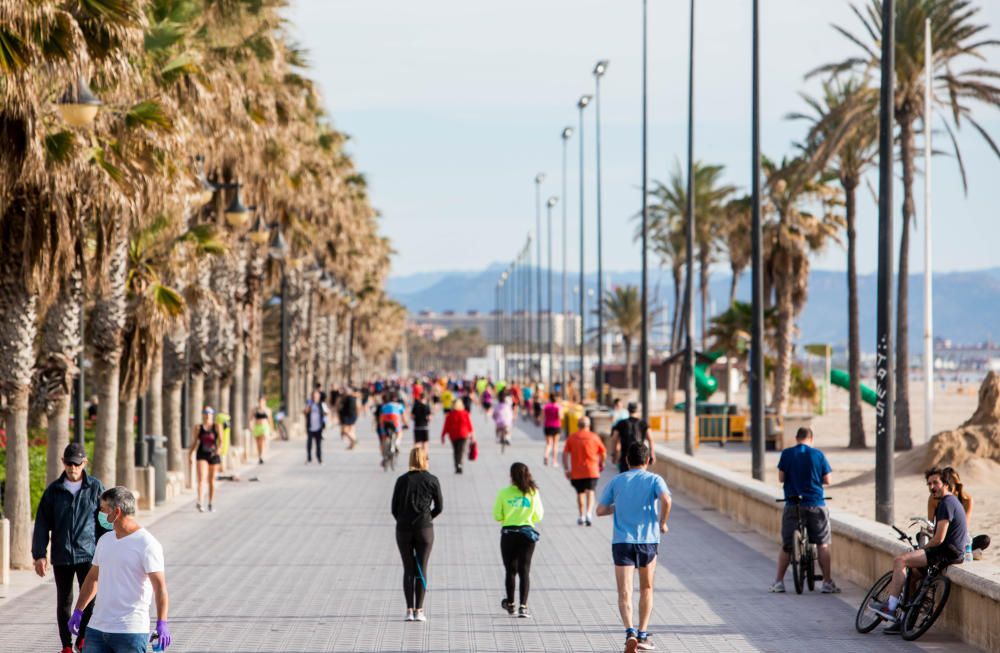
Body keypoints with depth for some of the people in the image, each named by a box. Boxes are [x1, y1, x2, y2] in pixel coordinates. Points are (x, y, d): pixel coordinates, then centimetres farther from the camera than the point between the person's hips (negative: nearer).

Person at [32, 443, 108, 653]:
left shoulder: (96, 488, 1)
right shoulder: (54, 490, 3)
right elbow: (42, 524, 4)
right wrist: (39, 555, -3)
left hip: (88, 554, -1)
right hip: (61, 556, 1)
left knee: (90, 598, -10)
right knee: (64, 601, 8)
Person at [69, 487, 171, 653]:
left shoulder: (147, 544, -10)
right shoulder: (105, 540, 15)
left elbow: (159, 585, -17)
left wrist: (162, 623, -26)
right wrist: (78, 611, 23)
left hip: (131, 632, -7)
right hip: (97, 627, 7)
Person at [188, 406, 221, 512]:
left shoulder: (216, 427, 1)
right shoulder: (198, 428, 4)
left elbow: (220, 440, -8)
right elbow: (195, 441, 8)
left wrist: (219, 448, -26)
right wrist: (191, 452, -2)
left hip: (213, 455, 1)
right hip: (202, 455, -1)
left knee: (212, 481, 11)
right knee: (202, 478, -16)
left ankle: (210, 504, 24)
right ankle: (200, 502, -28)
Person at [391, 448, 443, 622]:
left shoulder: (402, 480, 2)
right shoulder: (432, 480, -1)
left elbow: (394, 509, 3)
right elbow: (439, 507, 4)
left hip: (403, 529, 1)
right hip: (424, 529, -1)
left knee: (408, 570, 9)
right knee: (421, 569, 4)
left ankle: (409, 610, 4)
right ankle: (418, 610, 1)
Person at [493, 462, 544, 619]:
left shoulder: (504, 493, -6)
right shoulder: (533, 493, -4)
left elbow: (497, 516, -5)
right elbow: (538, 516, 1)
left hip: (508, 534, 0)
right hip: (527, 533, 0)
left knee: (510, 570, 14)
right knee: (524, 570, 1)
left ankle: (510, 603, 28)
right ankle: (523, 606, -9)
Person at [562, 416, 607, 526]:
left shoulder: (571, 438, 3)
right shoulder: (594, 437, 0)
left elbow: (565, 454, -1)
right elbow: (603, 453, 3)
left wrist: (567, 469, 4)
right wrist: (601, 464, 21)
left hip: (576, 472, 1)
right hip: (592, 470, -1)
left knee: (580, 493, 14)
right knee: (590, 492, -3)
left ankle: (581, 516, 18)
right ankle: (589, 513, -23)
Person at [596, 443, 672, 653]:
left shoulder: (616, 482, 9)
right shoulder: (654, 480, 2)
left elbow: (600, 511, 6)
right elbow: (666, 500, -17)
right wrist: (662, 523, -2)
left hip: (621, 541, 0)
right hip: (648, 540, 0)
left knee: (624, 592, -4)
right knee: (646, 589, 17)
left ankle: (630, 632, -25)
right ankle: (642, 635, 19)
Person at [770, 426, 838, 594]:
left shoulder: (787, 454, -3)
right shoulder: (818, 454, -3)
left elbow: (781, 478, -1)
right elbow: (827, 480, -1)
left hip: (793, 505, 1)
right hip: (816, 505, -1)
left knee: (786, 545, 10)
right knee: (823, 544, 7)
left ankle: (779, 582, 12)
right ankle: (827, 582, 6)